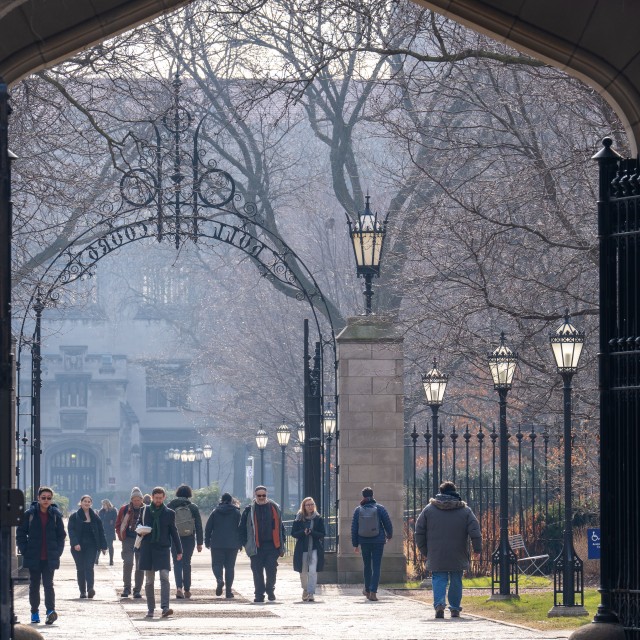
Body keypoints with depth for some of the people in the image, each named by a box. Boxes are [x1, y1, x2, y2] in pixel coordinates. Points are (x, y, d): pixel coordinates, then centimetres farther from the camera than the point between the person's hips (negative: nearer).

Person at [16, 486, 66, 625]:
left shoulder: (55, 514, 1)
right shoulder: (30, 514, -2)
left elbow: (61, 535, 8)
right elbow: (20, 533, 2)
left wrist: (58, 551, -1)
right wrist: (24, 550, -5)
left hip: (50, 558, -1)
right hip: (33, 557, 1)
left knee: (48, 584, -9)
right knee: (34, 585, 9)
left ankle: (50, 610, -17)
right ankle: (34, 612, 18)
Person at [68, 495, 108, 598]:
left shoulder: (95, 517, 9)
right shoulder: (74, 516, 3)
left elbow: (100, 532, 11)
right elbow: (71, 531, -4)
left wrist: (103, 546, 6)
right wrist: (75, 543, -17)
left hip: (91, 546, 0)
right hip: (78, 547, 0)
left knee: (89, 567, -13)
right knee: (80, 569, 2)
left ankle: (90, 588, -25)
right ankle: (82, 591, 7)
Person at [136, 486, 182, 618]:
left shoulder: (169, 513, 6)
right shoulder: (145, 510, 9)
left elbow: (173, 532, 9)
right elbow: (138, 525, 19)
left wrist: (179, 550, 6)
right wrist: (140, 531, -5)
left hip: (163, 548, -2)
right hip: (147, 548, 2)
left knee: (164, 578, -14)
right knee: (149, 581, 6)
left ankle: (165, 608, -21)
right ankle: (150, 609, 13)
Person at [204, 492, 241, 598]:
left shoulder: (215, 512, 4)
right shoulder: (237, 513, 3)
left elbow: (208, 528, 5)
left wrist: (207, 541, 12)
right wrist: (240, 543, 10)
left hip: (217, 543, 0)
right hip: (232, 544, 0)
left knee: (217, 564, 6)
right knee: (230, 566, 5)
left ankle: (219, 580, -25)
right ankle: (228, 590, 1)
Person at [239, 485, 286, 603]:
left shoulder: (275, 508, 9)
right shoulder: (249, 510, 4)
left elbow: (280, 527, 13)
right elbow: (242, 528, 6)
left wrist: (282, 543, 9)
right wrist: (245, 544, -2)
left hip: (272, 546, 1)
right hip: (256, 547, -1)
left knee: (272, 570, -1)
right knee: (257, 572, 1)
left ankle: (270, 590, 20)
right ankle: (259, 594, 8)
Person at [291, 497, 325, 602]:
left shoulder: (318, 519, 3)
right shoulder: (299, 519, 5)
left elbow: (322, 534, 0)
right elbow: (293, 533, 1)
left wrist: (312, 533, -17)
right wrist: (303, 532, -17)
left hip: (315, 549, -2)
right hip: (302, 549, 2)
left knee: (313, 571, -15)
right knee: (303, 572, 10)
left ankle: (311, 593, -16)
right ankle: (305, 590, 32)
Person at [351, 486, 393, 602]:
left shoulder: (358, 510, 0)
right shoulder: (379, 508, -4)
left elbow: (354, 528, 2)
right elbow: (388, 523, 0)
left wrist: (355, 544, 9)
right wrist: (389, 535, 20)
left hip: (364, 542, 2)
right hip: (378, 541, -2)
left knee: (367, 566, 17)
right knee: (376, 566, -3)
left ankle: (367, 590, 29)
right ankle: (373, 592, -13)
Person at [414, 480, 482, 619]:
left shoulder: (429, 509, 4)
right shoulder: (465, 510, 2)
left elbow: (419, 531, 6)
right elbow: (475, 531, -3)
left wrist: (424, 550, 13)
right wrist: (477, 549, 6)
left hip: (436, 555, 0)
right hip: (457, 556, 0)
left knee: (439, 579, 2)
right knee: (456, 581, 11)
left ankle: (439, 603, -20)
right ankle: (455, 608, 13)